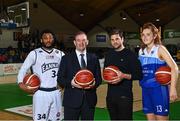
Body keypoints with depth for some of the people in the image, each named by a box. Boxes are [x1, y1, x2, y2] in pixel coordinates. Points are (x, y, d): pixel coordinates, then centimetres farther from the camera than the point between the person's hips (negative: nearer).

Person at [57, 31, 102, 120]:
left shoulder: (94, 58, 10)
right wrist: (71, 82, -18)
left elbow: (99, 78, 11)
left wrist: (94, 84, -10)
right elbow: (60, 78, 0)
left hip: (89, 100, 3)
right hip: (72, 100, -2)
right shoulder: (66, 58, 3)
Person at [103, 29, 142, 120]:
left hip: (125, 95, -5)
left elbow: (139, 75, -7)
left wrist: (124, 76, -21)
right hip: (110, 94, 6)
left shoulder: (130, 54, -5)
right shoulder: (109, 54, 13)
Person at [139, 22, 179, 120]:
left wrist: (172, 88, -20)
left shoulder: (160, 49, -7)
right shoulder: (141, 51, 10)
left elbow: (174, 67, -13)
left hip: (159, 88, -6)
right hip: (145, 89, 6)